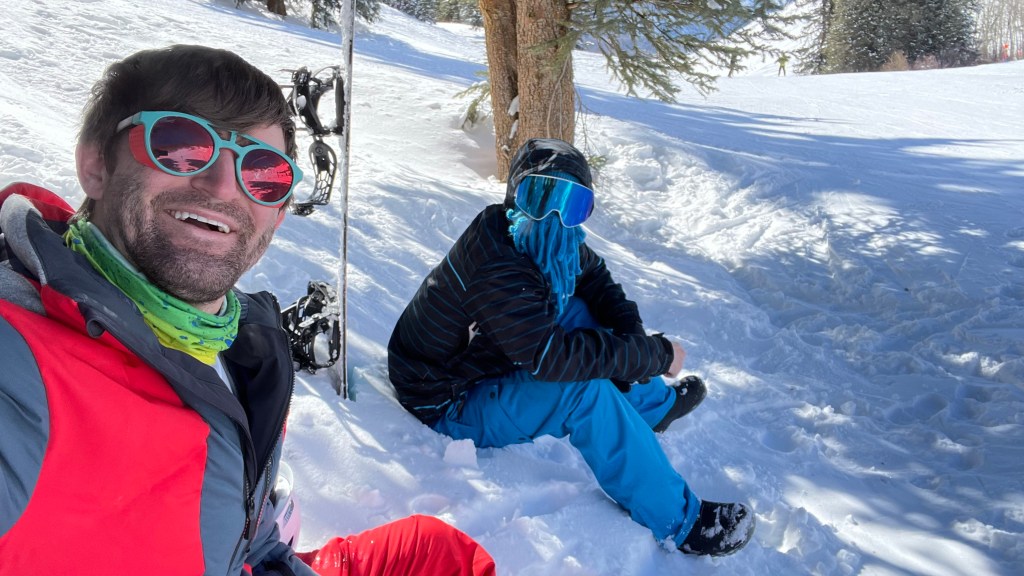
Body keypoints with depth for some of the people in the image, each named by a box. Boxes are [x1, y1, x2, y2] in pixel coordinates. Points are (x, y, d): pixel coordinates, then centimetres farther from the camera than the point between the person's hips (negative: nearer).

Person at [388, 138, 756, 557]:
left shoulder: (554, 243, -6)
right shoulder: (495, 264, -33)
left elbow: (595, 278, 9)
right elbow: (550, 355, -37)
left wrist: (632, 335, -11)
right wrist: (654, 355, -29)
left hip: (485, 360, 9)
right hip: (447, 406, -9)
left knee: (582, 312, 5)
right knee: (587, 391, -26)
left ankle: (655, 404, 24)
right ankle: (680, 521, -15)